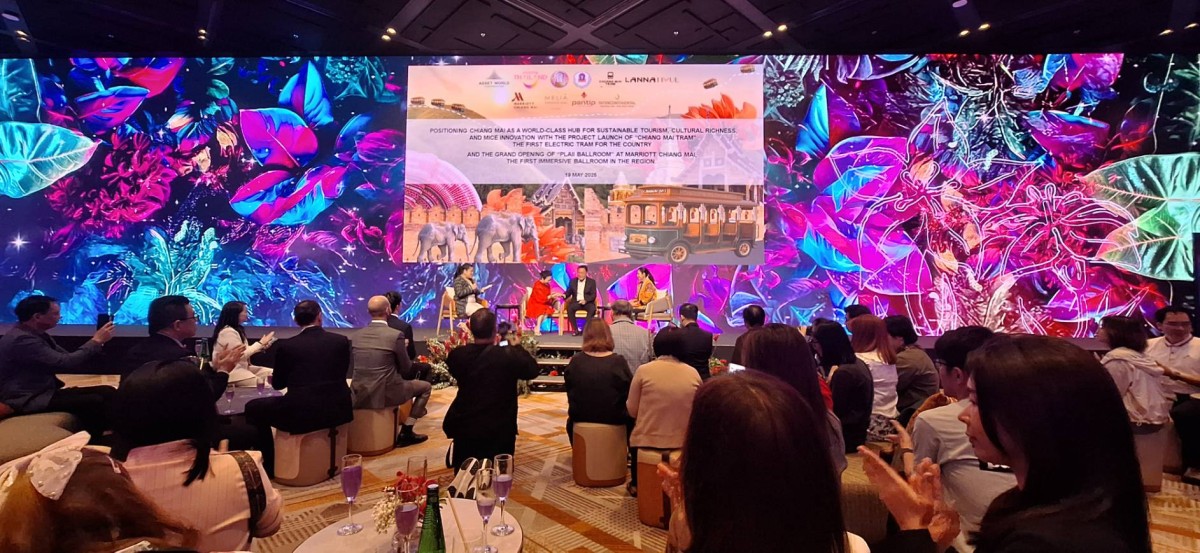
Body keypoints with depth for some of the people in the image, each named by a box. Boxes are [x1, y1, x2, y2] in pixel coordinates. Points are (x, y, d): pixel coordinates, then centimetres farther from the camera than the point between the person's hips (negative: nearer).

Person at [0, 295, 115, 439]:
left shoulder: (38, 335, 10)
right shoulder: (22, 339, -22)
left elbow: (68, 358, 13)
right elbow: (66, 363, -26)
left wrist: (96, 343, -2)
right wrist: (96, 341, -17)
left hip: (45, 392, 10)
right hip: (28, 400, -10)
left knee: (108, 392, -6)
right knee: (95, 401, -24)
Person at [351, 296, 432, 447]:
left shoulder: (357, 335, 3)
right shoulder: (396, 335, -14)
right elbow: (406, 370, -5)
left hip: (359, 396, 6)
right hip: (385, 395, -6)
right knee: (426, 387, 17)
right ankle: (406, 432, 11)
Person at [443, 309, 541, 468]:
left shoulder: (457, 355, -13)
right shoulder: (508, 355, -22)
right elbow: (533, 370, -6)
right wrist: (517, 346, 5)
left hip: (465, 429, 3)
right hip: (499, 431, -2)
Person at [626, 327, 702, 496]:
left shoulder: (644, 370, -11)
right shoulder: (693, 373, -4)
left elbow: (632, 411, -4)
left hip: (647, 442, -2)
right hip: (683, 443, 2)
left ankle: (637, 484, 40)